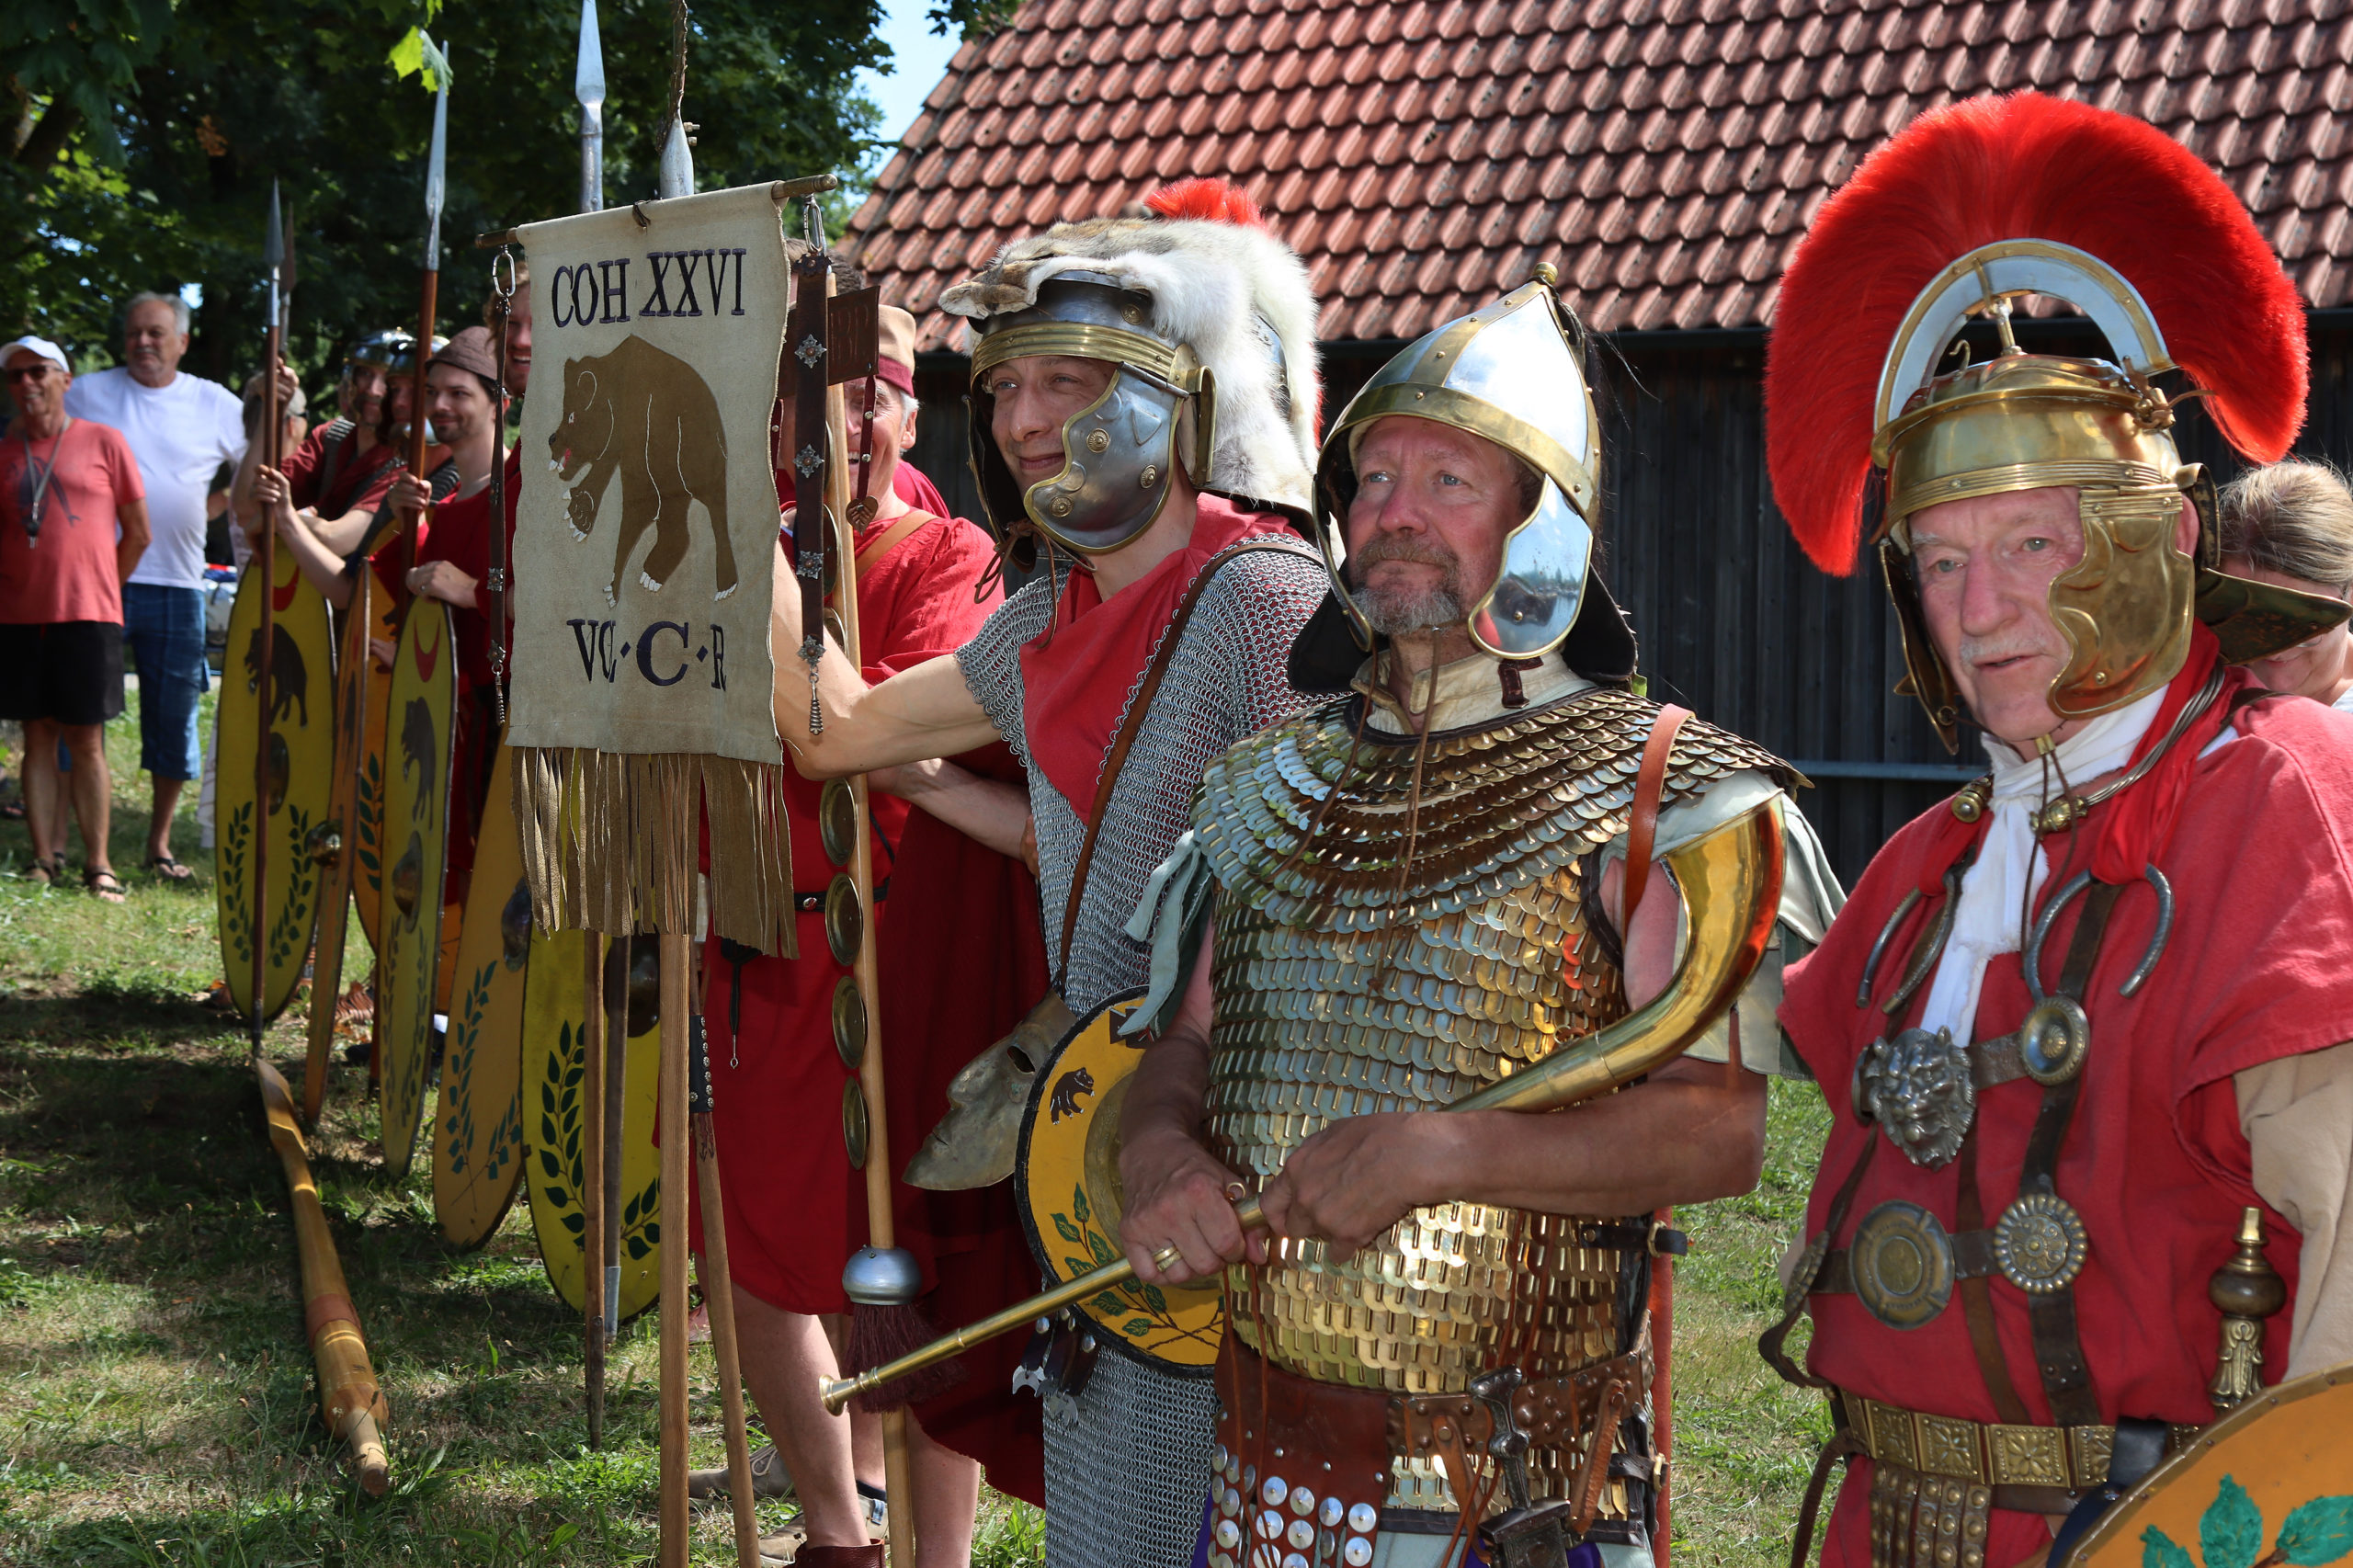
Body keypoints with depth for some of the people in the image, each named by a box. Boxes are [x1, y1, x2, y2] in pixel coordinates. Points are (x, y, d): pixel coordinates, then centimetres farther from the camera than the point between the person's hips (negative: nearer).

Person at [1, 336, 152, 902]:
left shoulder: (102, 442, 2)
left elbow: (138, 533, 6)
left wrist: (99, 590, 8)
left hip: (87, 616, -3)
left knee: (85, 741, -1)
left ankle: (98, 864, 4)